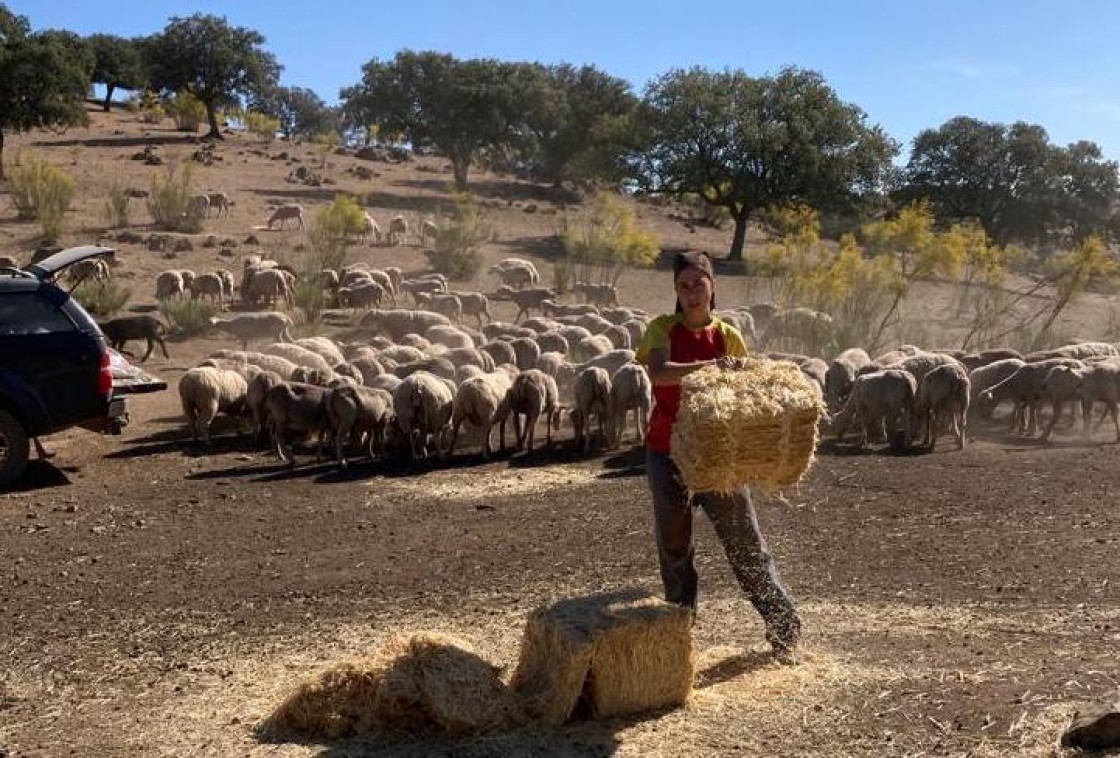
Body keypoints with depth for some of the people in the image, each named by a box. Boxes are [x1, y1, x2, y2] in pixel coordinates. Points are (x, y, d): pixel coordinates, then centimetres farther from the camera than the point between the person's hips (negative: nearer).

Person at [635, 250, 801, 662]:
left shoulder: (729, 337, 1)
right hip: (667, 452, 0)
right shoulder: (662, 329, -4)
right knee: (674, 544, 7)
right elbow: (658, 372, -24)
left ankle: (783, 621, 14)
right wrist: (709, 365, -37)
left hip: (717, 450, 0)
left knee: (746, 540, 2)